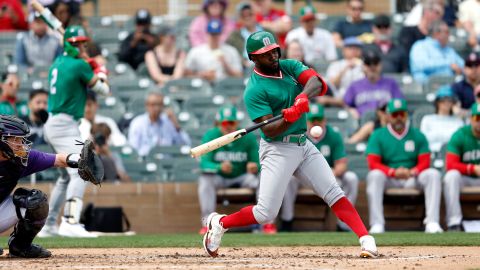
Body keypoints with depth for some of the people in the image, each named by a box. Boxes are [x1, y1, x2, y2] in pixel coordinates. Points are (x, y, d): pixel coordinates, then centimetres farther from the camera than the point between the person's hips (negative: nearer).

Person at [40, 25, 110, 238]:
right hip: (65, 126, -10)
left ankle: (49, 224, 22)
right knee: (79, 173, -19)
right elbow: (103, 90, -3)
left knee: (67, 175, 20)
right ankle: (70, 222, -34)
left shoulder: (57, 63, 14)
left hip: (53, 124, 10)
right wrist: (100, 72, 15)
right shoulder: (79, 65, -12)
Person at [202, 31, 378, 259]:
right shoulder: (255, 90, -14)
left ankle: (366, 239, -7)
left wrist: (304, 95, -32)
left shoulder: (289, 67, 5)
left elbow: (317, 82, -12)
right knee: (266, 213, -8)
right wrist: (288, 118, -39)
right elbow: (269, 130, -20)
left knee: (334, 194, -3)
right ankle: (220, 223, 13)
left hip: (304, 145, 6)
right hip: (278, 150, -6)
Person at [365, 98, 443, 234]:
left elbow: (425, 162, 2)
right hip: (388, 179, -1)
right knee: (374, 175, -33)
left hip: (413, 178, 2)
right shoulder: (378, 135, 4)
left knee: (433, 174, -25)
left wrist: (412, 172, -20)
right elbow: (373, 164, -6)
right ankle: (377, 225, -39)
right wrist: (393, 172, -22)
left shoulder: (418, 135, 9)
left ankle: (432, 222, -35)